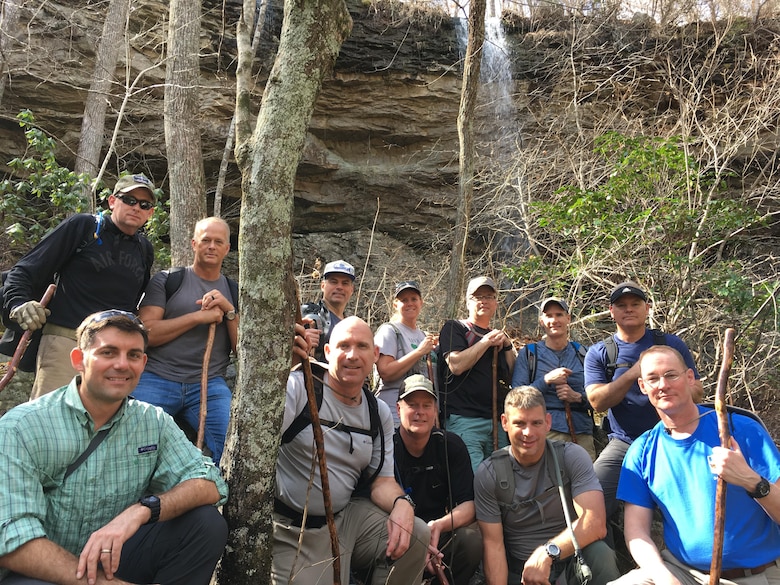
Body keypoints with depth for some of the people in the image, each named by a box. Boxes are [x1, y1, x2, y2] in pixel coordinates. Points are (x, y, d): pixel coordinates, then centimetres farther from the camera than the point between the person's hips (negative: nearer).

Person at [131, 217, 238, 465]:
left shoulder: (233, 292, 15)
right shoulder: (166, 280, 7)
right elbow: (145, 332, -5)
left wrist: (229, 310, -5)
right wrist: (198, 317, -11)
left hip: (210, 385, 2)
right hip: (156, 379, -1)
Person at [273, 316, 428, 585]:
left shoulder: (380, 413, 5)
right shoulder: (298, 387, -14)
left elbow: (382, 479, 7)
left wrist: (401, 503, -16)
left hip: (347, 517, 5)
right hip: (292, 529, -5)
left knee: (415, 535, -12)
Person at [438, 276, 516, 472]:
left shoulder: (499, 337, 22)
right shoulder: (454, 329, 5)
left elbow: (514, 379, 15)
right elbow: (456, 365, -13)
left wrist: (507, 346, 4)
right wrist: (486, 341, -5)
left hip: (497, 422, 6)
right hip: (464, 420, -6)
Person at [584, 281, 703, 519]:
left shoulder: (671, 344, 7)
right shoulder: (598, 354, 4)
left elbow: (696, 389, 5)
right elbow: (597, 402, -9)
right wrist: (633, 374, -22)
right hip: (624, 444, 0)